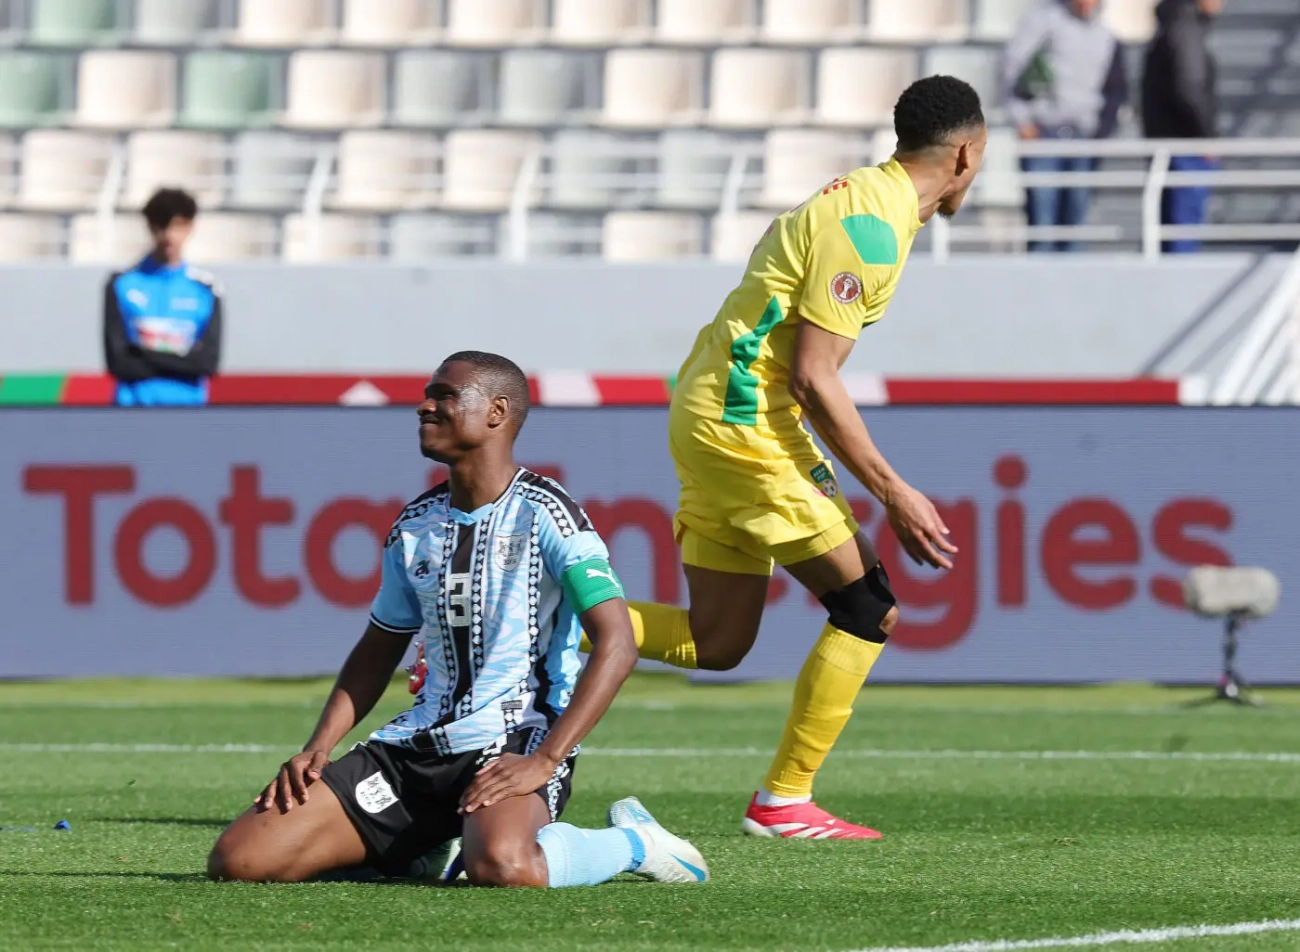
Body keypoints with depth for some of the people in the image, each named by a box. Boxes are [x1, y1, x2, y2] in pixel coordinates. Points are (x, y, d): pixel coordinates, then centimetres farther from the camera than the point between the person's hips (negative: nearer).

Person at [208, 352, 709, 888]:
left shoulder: (542, 514, -7)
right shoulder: (415, 525, 14)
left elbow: (616, 646, -14)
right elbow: (377, 653, 24)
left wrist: (545, 761, -22)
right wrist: (319, 748, 7)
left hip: (515, 742, -6)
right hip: (416, 745, 6)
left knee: (500, 867, -41)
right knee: (237, 859, -9)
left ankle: (631, 843, -7)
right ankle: (424, 851, 11)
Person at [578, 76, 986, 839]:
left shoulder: (863, 200, 15)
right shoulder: (871, 225, -16)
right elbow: (811, 377, -20)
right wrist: (894, 494, -16)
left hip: (709, 413, 10)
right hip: (746, 423, -10)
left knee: (715, 643, 10)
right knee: (866, 607, -4)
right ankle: (784, 802, 0)